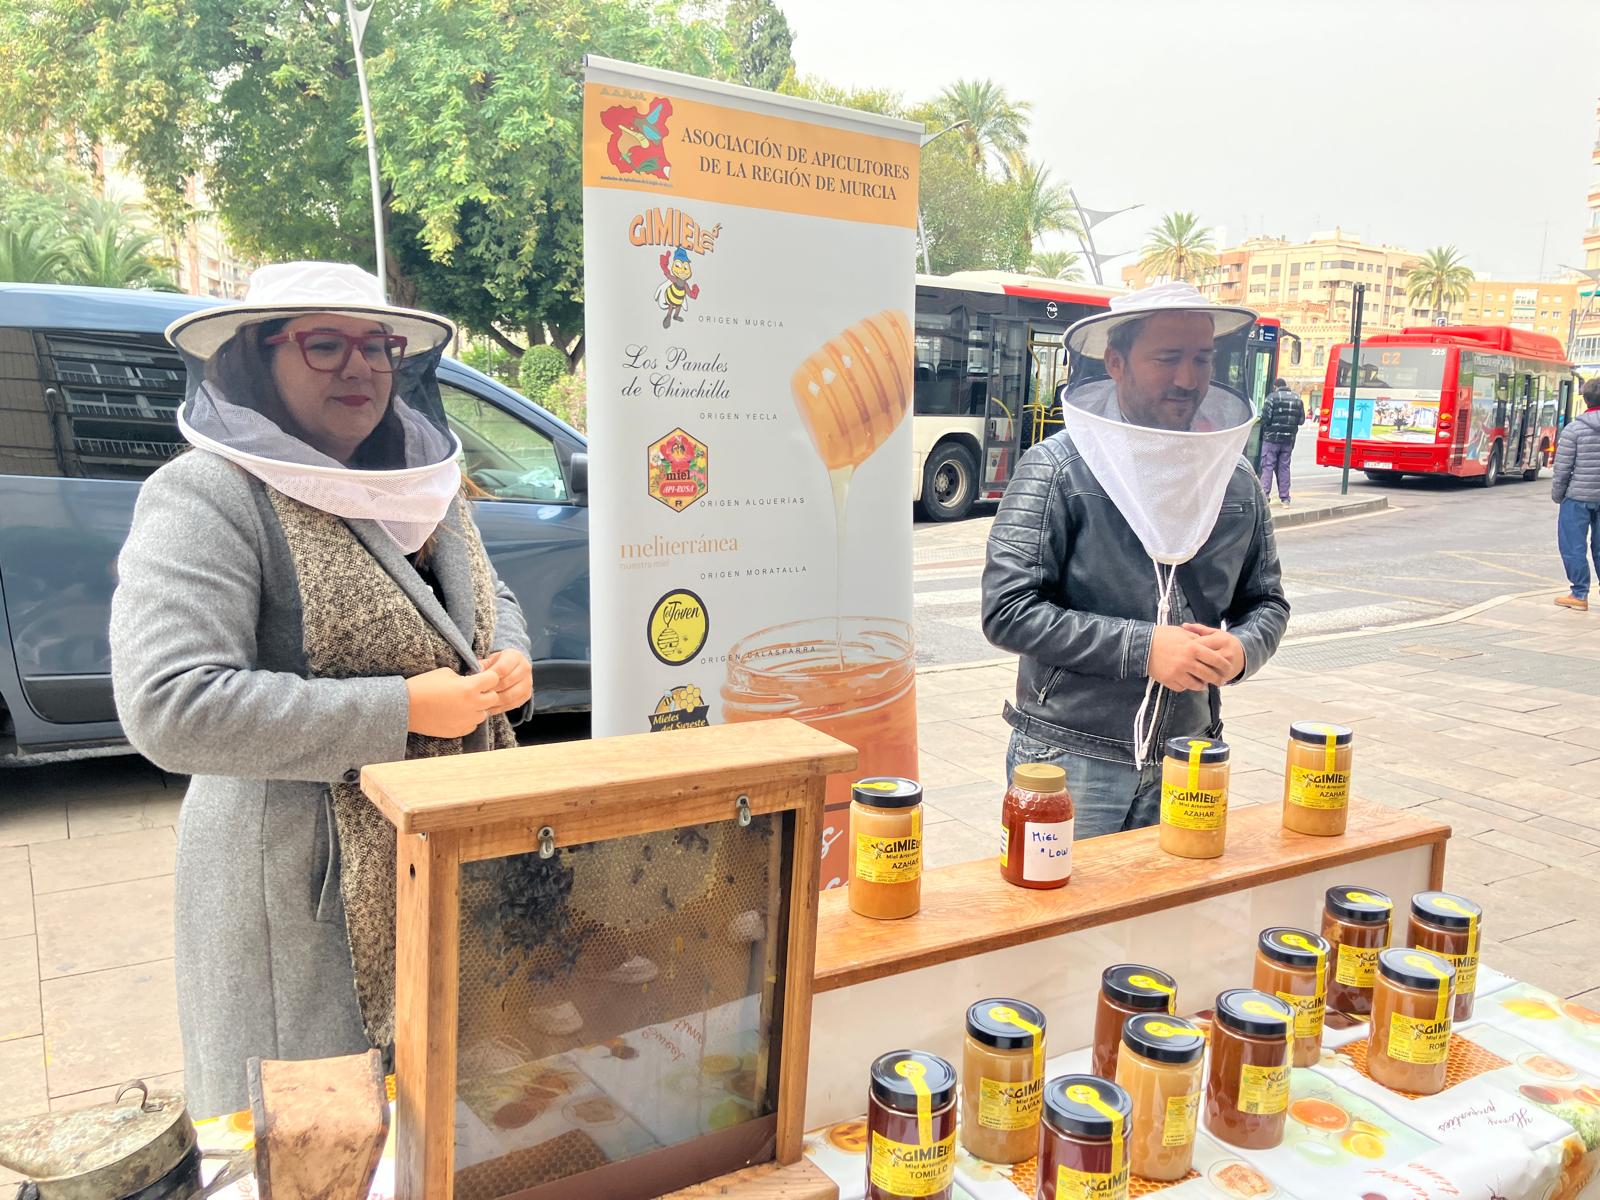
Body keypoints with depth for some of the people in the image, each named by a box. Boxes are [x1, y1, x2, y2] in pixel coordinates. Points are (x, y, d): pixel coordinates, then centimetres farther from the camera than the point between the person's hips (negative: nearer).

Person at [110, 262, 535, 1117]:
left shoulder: (423, 483, 9)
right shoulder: (208, 495, -15)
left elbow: (491, 600, 22)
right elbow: (168, 707, -25)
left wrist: (510, 667, -2)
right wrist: (402, 710, -23)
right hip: (311, 882, -6)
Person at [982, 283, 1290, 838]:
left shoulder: (1236, 479, 6)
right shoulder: (1057, 469, -10)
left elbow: (1267, 600, 16)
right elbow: (1007, 611, -15)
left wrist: (1242, 649, -7)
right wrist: (1143, 648, -18)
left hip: (1188, 762, 5)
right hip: (1070, 760, -4)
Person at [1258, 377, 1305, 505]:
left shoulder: (1272, 397, -7)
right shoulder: (1297, 399, 9)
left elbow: (1265, 417, -13)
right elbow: (1301, 420, 8)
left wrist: (1264, 430, 5)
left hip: (1272, 438, -5)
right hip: (1289, 439, 5)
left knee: (1268, 466, -1)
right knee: (1284, 467, 10)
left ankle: (1265, 494, -10)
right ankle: (1285, 497, 10)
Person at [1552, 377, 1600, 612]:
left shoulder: (1574, 428, -10)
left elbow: (1562, 468, -9)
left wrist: (1557, 495, 4)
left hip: (1578, 496, -4)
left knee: (1573, 546, 4)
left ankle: (1580, 595, 6)